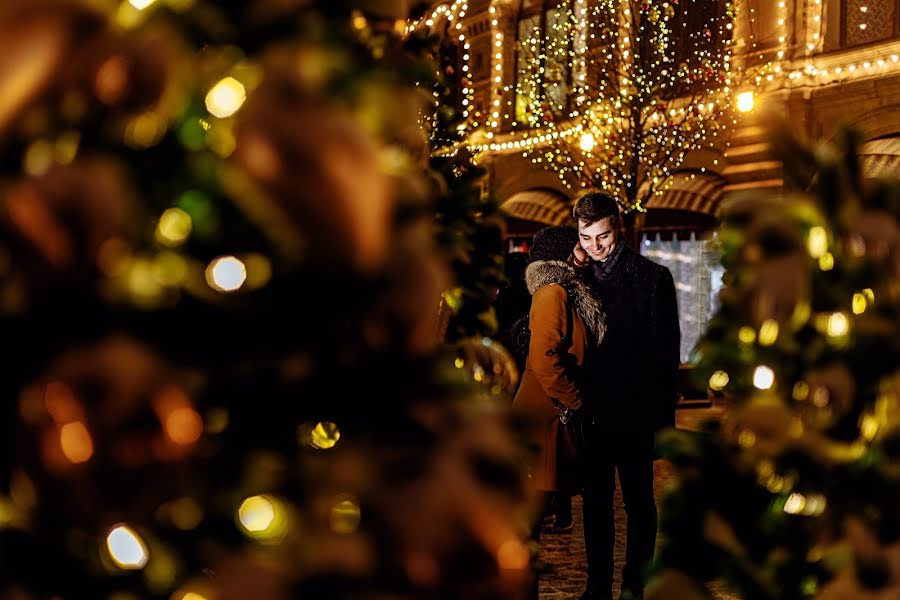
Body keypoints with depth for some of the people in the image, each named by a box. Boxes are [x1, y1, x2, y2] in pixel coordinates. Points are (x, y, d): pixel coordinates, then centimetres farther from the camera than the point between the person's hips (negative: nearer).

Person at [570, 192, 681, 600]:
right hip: (591, 412, 4)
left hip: (633, 413, -4)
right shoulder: (577, 276, 9)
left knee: (639, 502, 6)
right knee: (595, 501, 11)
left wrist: (662, 418, -10)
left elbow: (665, 352, -4)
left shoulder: (652, 277, -2)